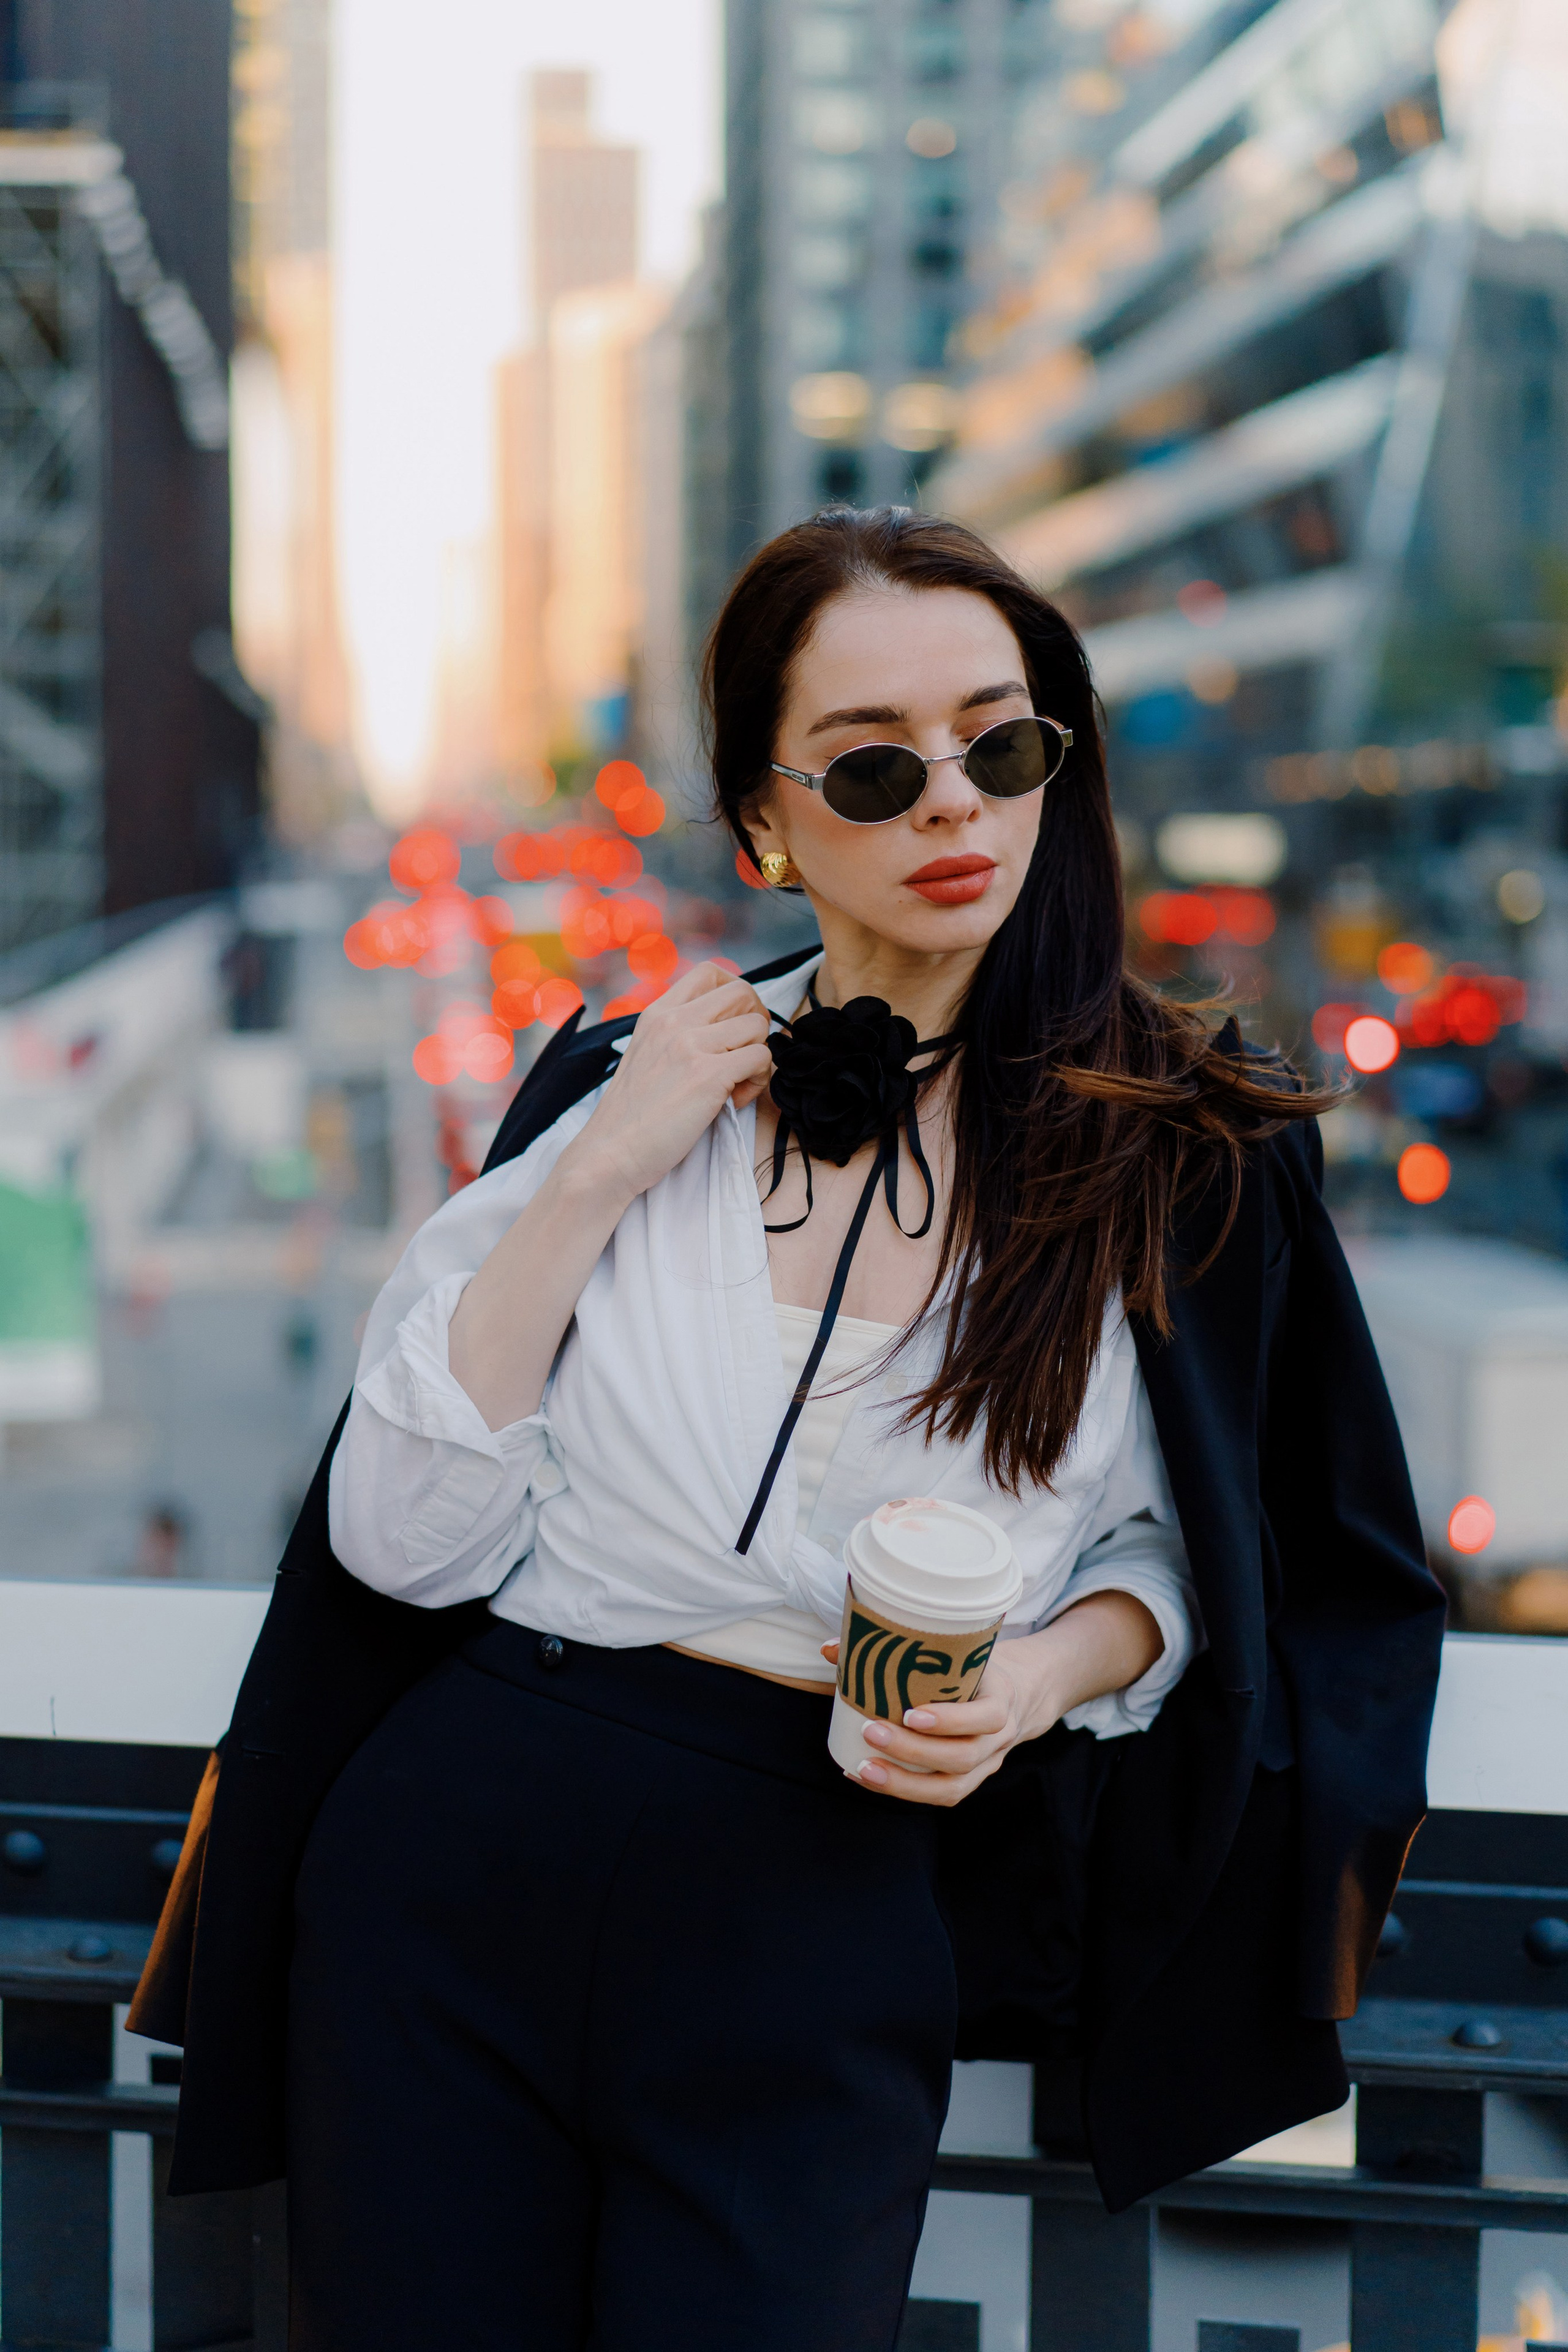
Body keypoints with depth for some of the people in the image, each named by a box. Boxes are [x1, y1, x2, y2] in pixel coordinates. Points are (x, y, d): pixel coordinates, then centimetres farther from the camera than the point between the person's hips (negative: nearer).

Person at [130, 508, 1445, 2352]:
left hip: (829, 1905, -1)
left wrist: (1036, 1679, -11)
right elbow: (402, 1543, -1)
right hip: (464, 1840, 2)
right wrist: (599, 1173, -8)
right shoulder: (625, 1083, 5)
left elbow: (1178, 1559, 10)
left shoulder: (1185, 1151, 1)